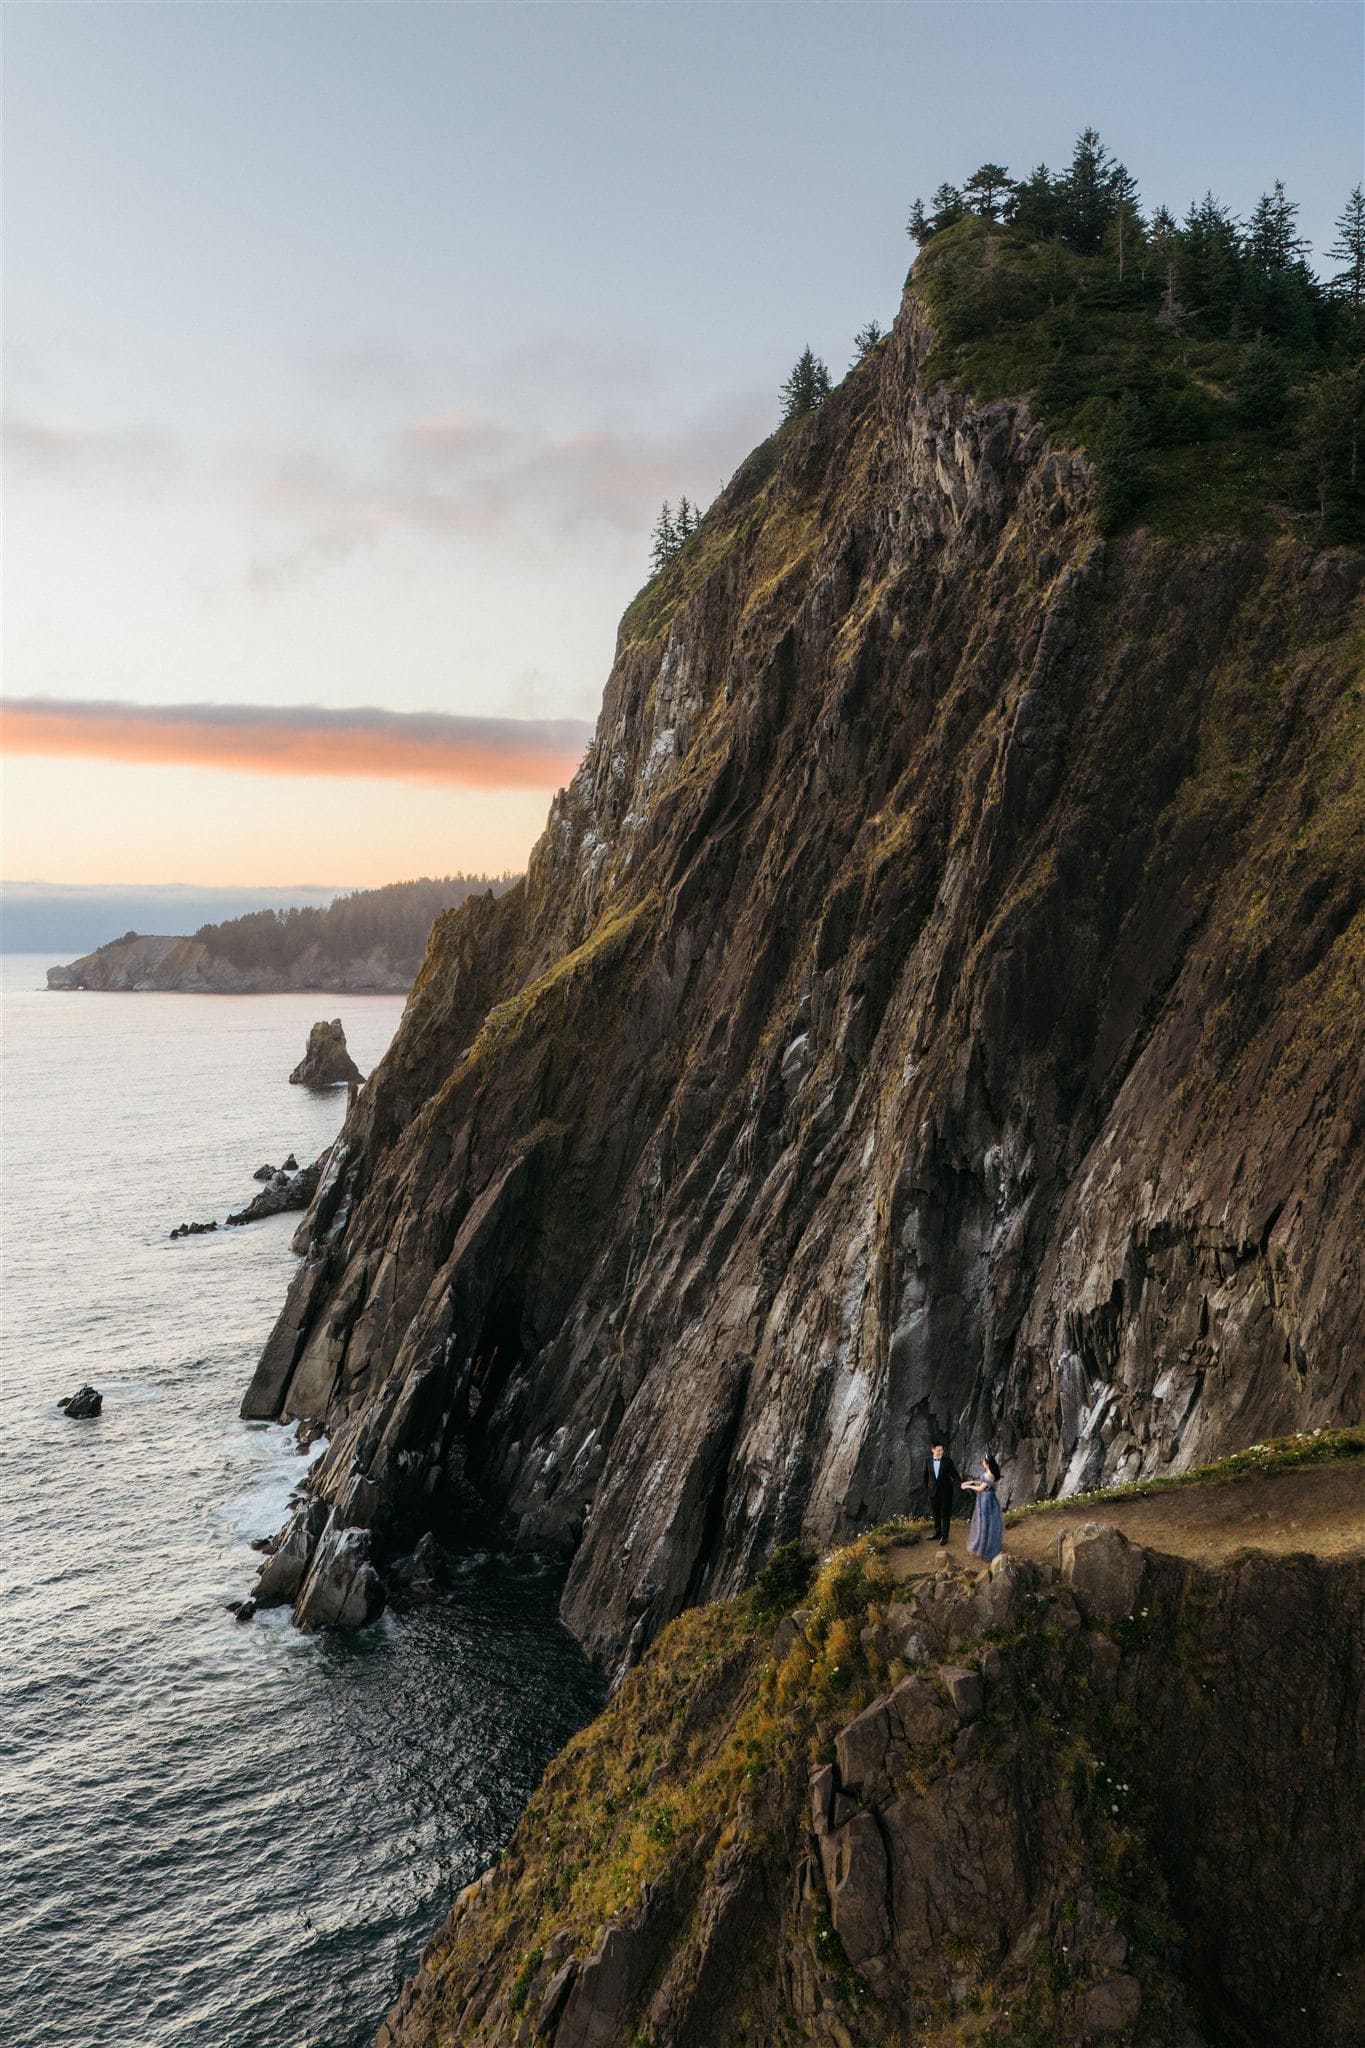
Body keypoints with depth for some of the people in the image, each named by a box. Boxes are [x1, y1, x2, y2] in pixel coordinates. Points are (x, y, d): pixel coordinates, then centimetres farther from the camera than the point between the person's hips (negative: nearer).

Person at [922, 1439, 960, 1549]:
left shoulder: (948, 1461, -11)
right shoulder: (927, 1461, -4)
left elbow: (954, 1475, -13)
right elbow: (926, 1476, 5)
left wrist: (961, 1484, -30)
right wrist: (926, 1490, 7)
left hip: (945, 1492, -3)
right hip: (933, 1491, 3)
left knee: (945, 1514, 5)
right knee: (935, 1513, 15)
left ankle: (944, 1536, 17)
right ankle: (937, 1533, 32)